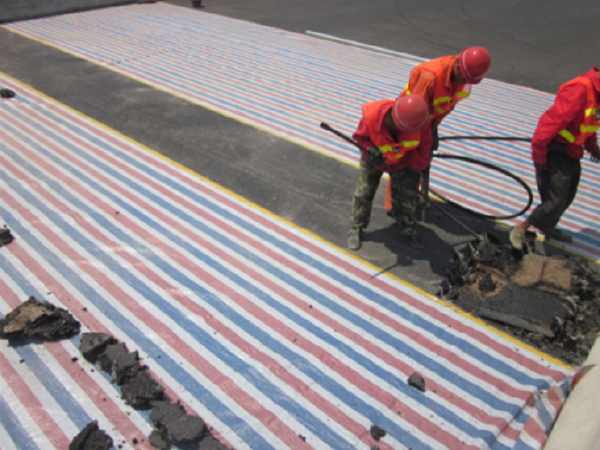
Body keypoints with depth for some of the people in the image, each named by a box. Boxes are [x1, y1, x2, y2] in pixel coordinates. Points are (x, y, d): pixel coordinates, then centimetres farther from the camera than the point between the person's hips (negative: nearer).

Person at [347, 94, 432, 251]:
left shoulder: (421, 121, -33)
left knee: (405, 195, 8)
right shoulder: (371, 116, -39)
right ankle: (356, 230, 22)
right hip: (373, 160, -1)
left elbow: (423, 147, -16)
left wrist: (414, 171, -21)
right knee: (364, 192, 1)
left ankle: (408, 230, 33)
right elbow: (360, 136, -17)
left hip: (403, 161, 1)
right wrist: (370, 150, -37)